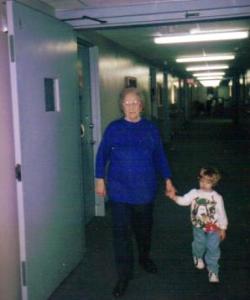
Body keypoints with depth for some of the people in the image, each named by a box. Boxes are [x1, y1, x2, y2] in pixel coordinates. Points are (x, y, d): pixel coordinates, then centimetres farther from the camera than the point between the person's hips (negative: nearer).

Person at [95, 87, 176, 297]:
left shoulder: (150, 128, 1)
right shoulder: (113, 128, -3)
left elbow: (160, 156, 6)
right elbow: (102, 155, 1)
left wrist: (168, 180, 4)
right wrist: (100, 180, -1)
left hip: (145, 189, 2)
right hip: (119, 190, -2)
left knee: (144, 227, 18)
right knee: (121, 233, -1)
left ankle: (145, 257, 45)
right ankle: (124, 275, 10)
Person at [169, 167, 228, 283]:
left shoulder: (217, 197, -12)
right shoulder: (194, 193, -9)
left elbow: (222, 214, -6)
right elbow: (183, 200, -17)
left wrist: (223, 229, -2)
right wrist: (173, 196, -35)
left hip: (213, 228, -1)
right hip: (198, 226, 2)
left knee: (213, 248, 1)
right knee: (199, 244, 18)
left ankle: (213, 271, 18)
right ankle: (198, 257, 52)